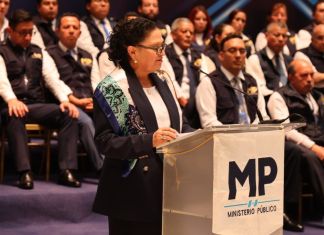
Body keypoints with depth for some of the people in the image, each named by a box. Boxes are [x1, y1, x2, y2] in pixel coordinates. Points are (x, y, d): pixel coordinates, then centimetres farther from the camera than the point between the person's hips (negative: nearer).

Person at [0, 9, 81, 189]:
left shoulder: (39, 52, 22)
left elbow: (52, 78, 9)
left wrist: (65, 99, -12)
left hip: (37, 105, 4)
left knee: (69, 114, -23)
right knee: (15, 116, -40)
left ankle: (66, 170, -28)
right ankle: (25, 172, -41)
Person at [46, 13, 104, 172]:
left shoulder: (88, 56, 28)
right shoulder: (50, 54, 10)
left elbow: (96, 83, 18)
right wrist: (76, 100, -14)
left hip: (92, 103, 5)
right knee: (85, 121, -37)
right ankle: (103, 167, -42)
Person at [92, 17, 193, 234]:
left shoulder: (161, 84, 15)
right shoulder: (113, 88, -9)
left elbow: (179, 125, 21)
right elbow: (104, 141, -15)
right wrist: (149, 141, -25)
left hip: (167, 186, 7)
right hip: (132, 192, -7)